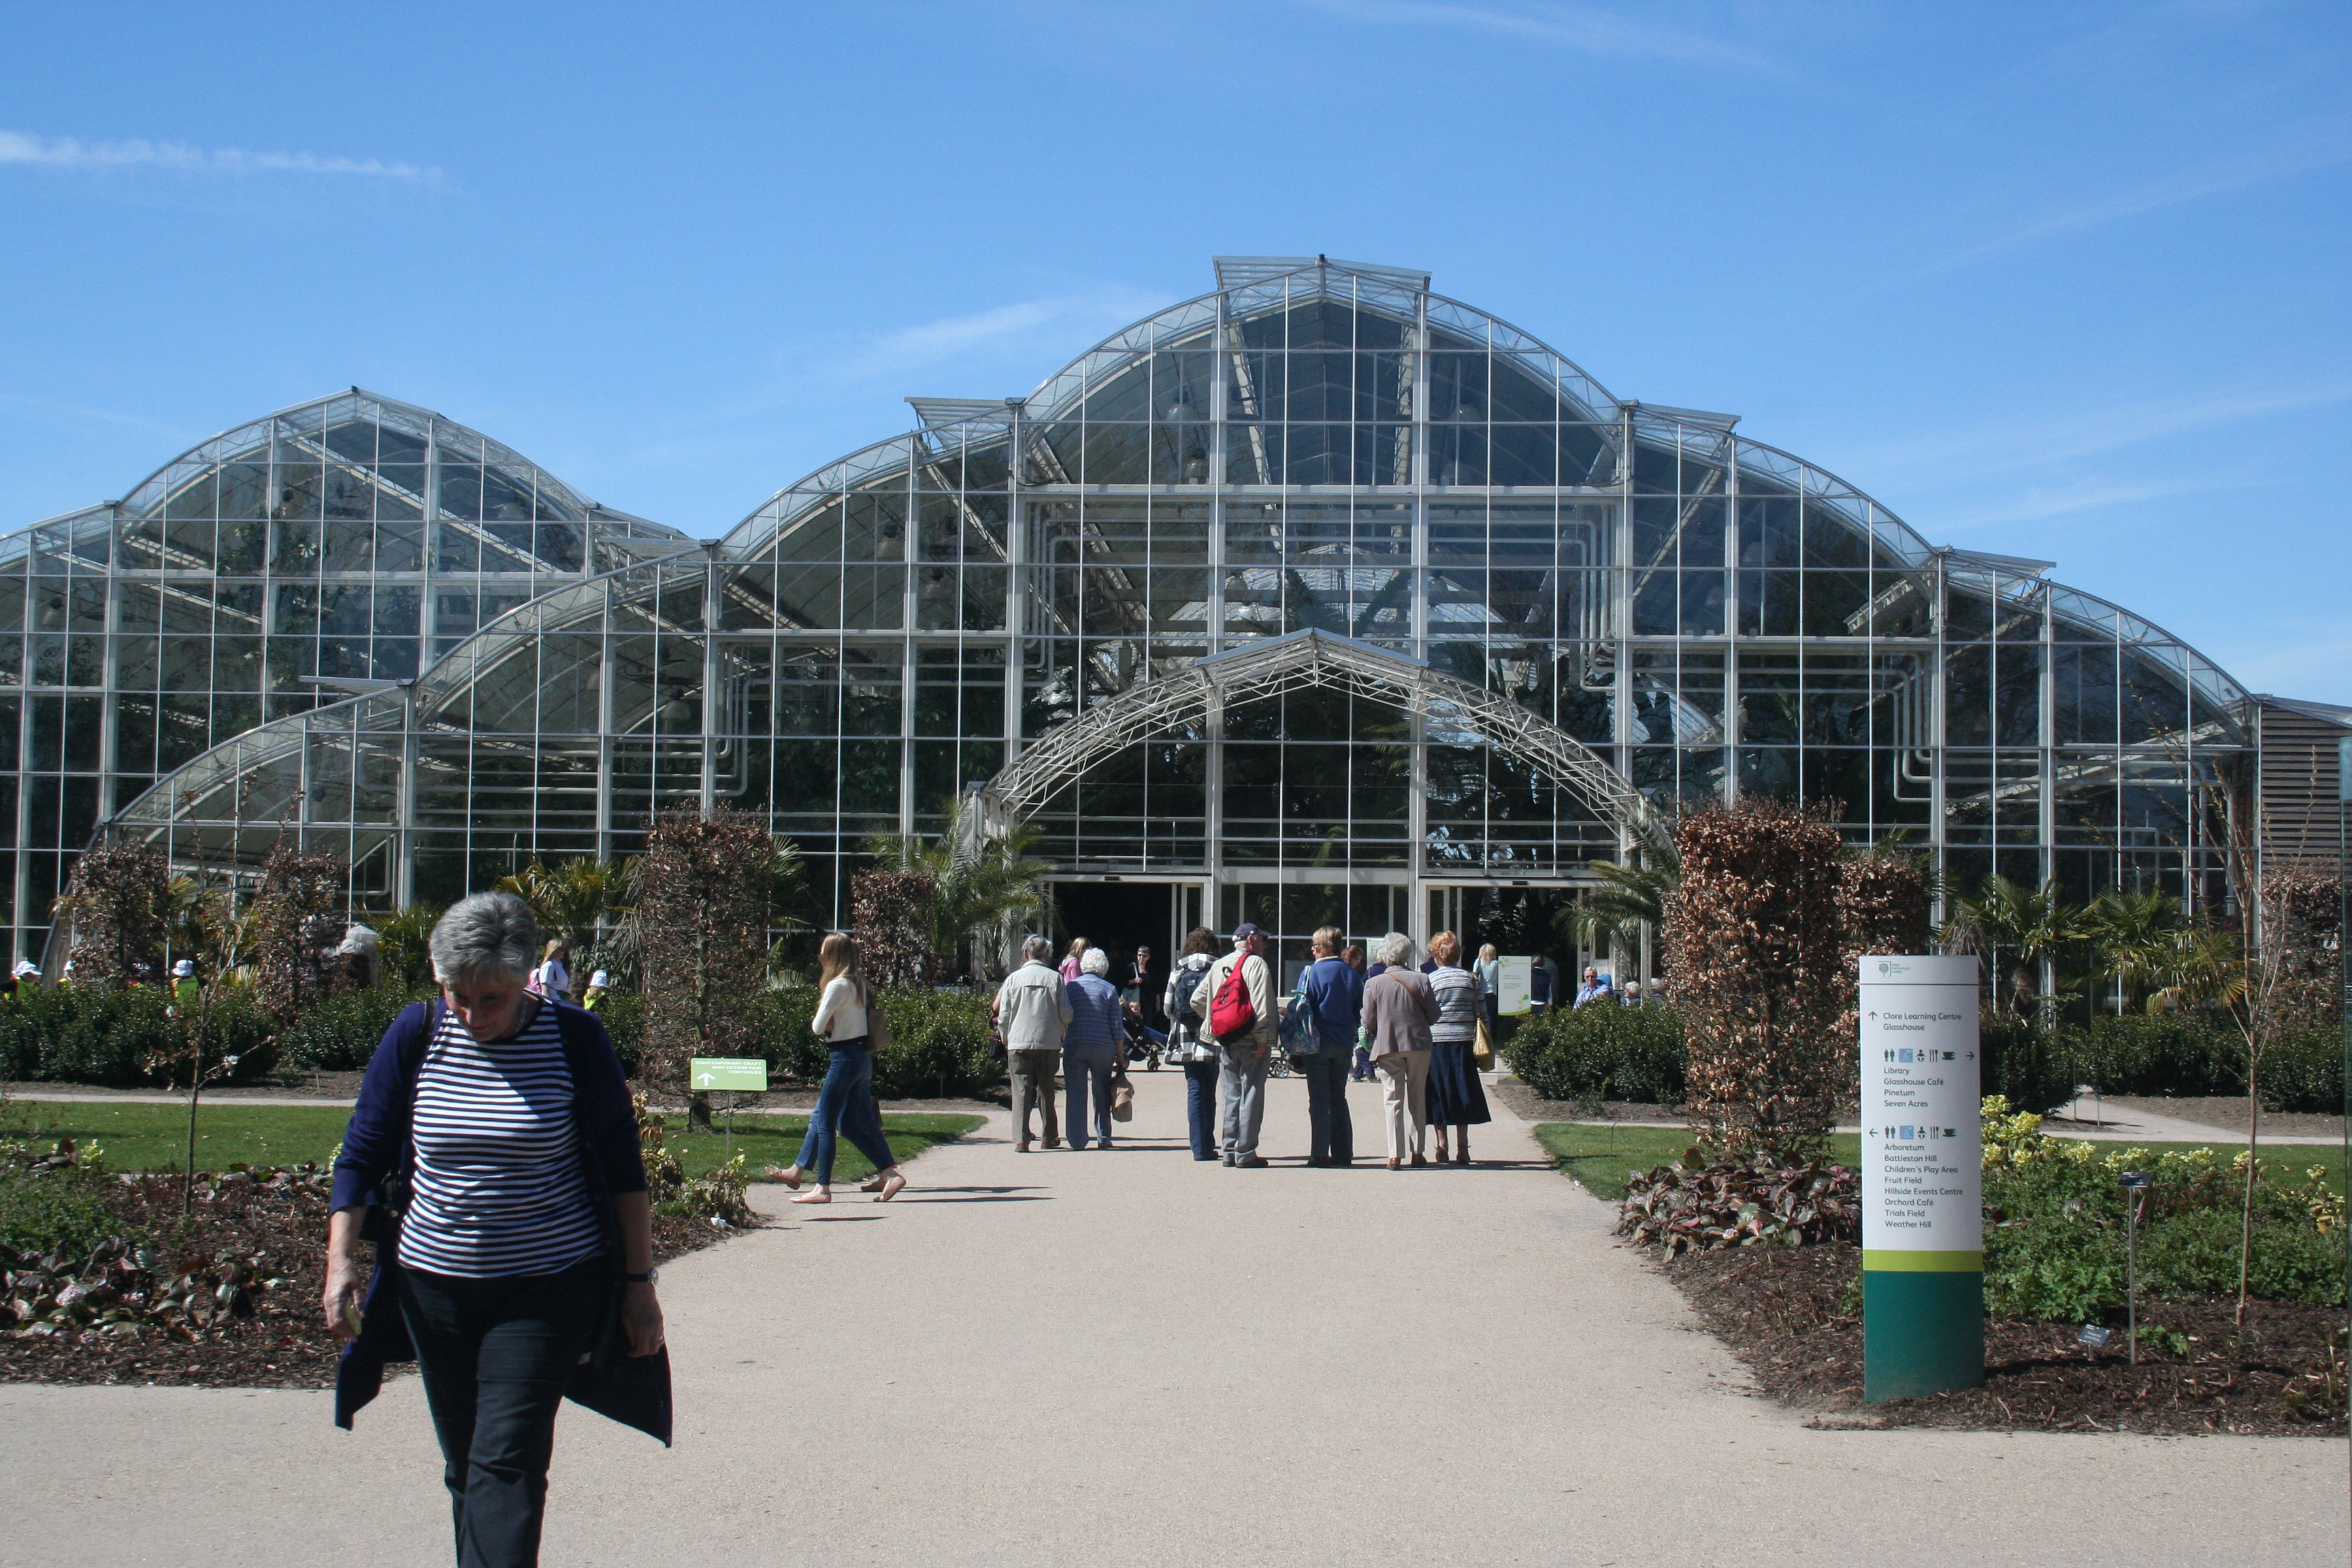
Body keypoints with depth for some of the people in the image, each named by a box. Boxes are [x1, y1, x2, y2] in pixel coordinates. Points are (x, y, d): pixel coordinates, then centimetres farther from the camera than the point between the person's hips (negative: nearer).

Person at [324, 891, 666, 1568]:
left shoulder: (574, 1037, -9)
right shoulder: (416, 1035, -2)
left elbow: (622, 1168, -3)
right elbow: (362, 1156, 5)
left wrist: (638, 1282, -3)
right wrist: (341, 1260, -4)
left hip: (546, 1289, -3)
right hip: (434, 1283, 4)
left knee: (506, 1464, -11)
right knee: (464, 1466, 13)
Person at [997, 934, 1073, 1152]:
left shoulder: (1014, 978, 0)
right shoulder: (1055, 978, -1)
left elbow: (1003, 1015, 2)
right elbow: (1066, 1014, -2)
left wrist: (1007, 1039, 17)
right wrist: (1061, 1029, 20)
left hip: (1019, 1042, -1)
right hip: (1049, 1042, 1)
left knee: (1021, 1090, 1)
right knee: (1046, 1089, 14)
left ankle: (1021, 1139, -7)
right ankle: (1050, 1137, 20)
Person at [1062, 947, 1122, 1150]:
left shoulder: (1069, 987, 6)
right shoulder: (1108, 989, 1)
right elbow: (1117, 1026, 0)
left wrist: (1063, 1042, 21)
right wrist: (1120, 1055, 5)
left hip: (1073, 1047, 1)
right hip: (1103, 1048, -1)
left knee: (1076, 1095, 2)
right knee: (1102, 1094, 10)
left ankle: (1077, 1140, 0)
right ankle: (1103, 1138, 11)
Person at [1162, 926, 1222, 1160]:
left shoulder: (1178, 971, 3)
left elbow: (1167, 1007, 4)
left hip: (1187, 1042, 1)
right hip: (1214, 1041, -1)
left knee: (1195, 1092, 4)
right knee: (1209, 1093, 8)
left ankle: (1199, 1147, 0)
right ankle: (1208, 1146, 7)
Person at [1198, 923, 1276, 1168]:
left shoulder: (1217, 966, 14)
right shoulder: (1256, 964, -8)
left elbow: (1197, 1000, 16)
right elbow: (1261, 1005, -17)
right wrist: (1263, 1039, -16)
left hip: (1225, 1043, 6)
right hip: (1251, 1041, -6)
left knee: (1230, 1095, 12)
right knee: (1251, 1095, -3)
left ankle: (1230, 1151, 14)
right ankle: (1245, 1154, -4)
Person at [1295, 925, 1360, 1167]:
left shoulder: (1311, 973, -9)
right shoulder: (1352, 974, 5)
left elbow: (1303, 1010, -9)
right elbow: (1360, 1012, 9)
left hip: (1319, 1041, -5)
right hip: (1345, 1044, 5)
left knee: (1319, 1099, -1)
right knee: (1338, 1098, 12)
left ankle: (1320, 1153, -4)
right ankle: (1343, 1153, 10)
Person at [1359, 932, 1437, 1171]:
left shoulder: (1373, 984, -6)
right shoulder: (1421, 980, -4)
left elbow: (1368, 1022, -2)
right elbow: (1433, 1016, 1)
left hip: (1387, 1046, -1)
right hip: (1419, 1045, 1)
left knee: (1392, 1099, 2)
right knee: (1417, 1097, 12)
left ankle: (1395, 1155, -4)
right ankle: (1416, 1152, 14)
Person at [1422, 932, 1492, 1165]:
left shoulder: (1430, 979, -4)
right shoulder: (1469, 978, 5)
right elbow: (1477, 1013, 6)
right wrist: (1475, 1041, 13)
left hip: (1436, 1041, -2)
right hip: (1464, 1041, 2)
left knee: (1439, 1093, 4)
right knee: (1463, 1093, 7)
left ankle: (1442, 1145, 3)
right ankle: (1462, 1147, 4)